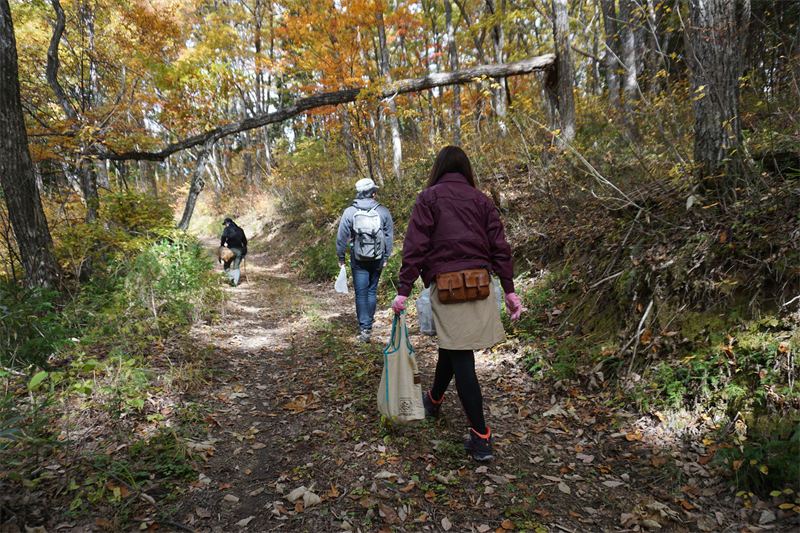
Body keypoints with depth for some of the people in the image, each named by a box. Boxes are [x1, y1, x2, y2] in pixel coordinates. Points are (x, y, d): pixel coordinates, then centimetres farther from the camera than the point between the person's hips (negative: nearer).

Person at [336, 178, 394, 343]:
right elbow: (389, 236, 4)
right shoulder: (383, 212, -2)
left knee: (361, 293, 1)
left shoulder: (349, 212, -5)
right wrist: (386, 257, 14)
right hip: (377, 259, 2)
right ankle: (368, 324, 24)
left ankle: (364, 329, -3)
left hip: (358, 259, -2)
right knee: (372, 291, 14)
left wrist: (341, 257, 10)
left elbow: (342, 236, -1)